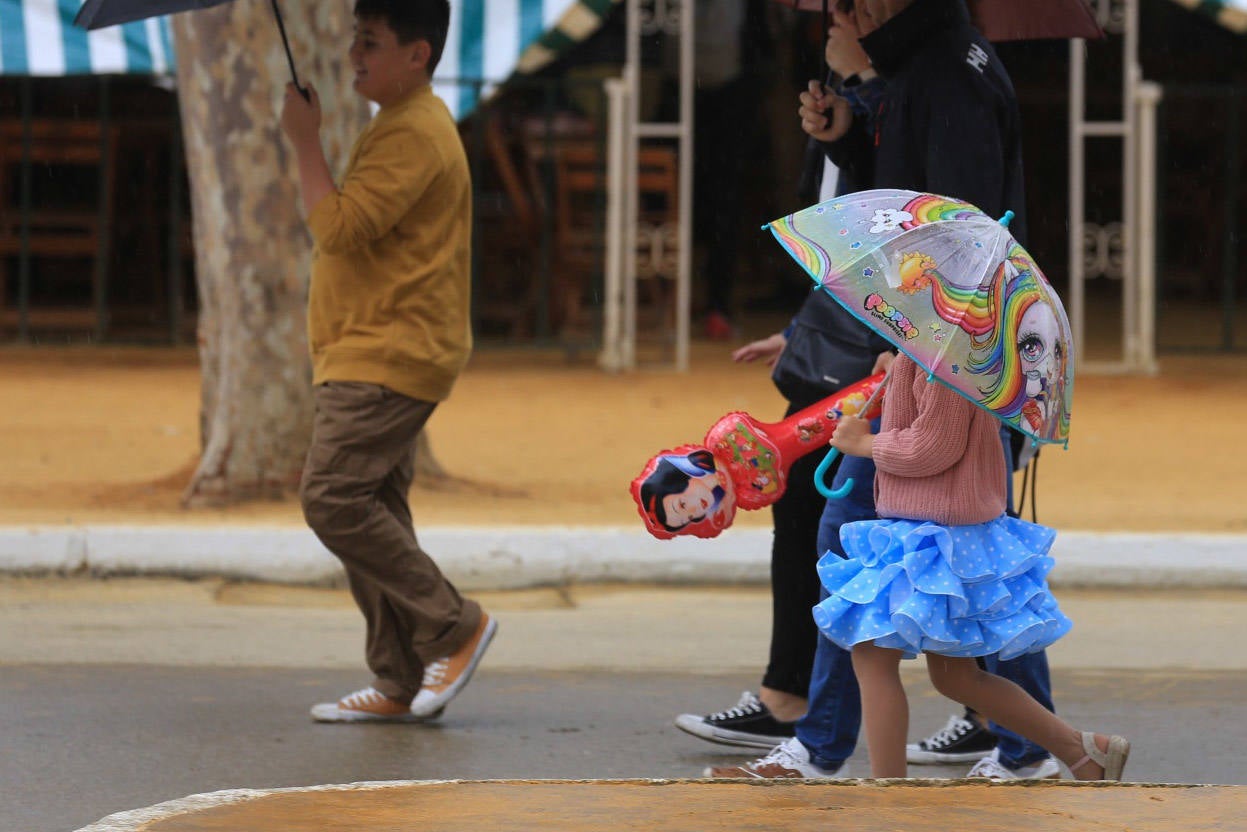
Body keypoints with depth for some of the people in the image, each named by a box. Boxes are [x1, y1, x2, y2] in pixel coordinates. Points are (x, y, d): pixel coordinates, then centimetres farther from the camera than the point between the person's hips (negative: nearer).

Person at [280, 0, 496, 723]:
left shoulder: (412, 135, -15)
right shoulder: (401, 125, 20)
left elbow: (339, 226, -21)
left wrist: (307, 141, -13)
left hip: (390, 357, -11)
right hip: (377, 356, 11)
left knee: (333, 500, -16)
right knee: (373, 512, 8)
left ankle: (454, 626, -8)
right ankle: (401, 684, 9)